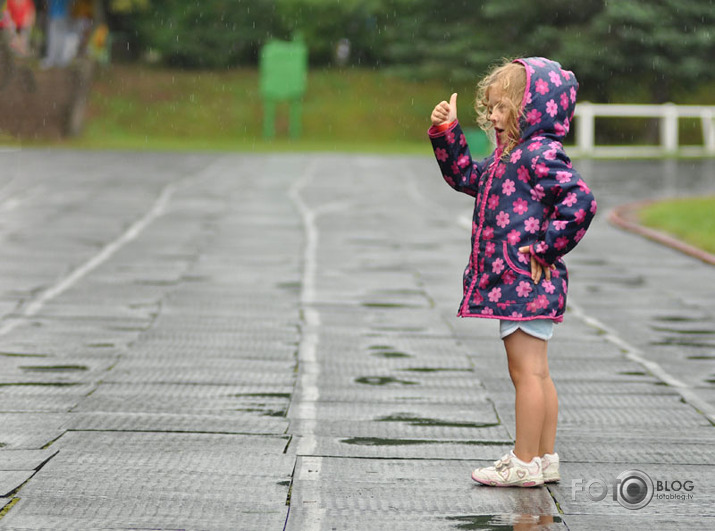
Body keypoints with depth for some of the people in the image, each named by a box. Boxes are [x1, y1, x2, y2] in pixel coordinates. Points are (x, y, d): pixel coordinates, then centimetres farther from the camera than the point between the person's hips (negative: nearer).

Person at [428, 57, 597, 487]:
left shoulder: (542, 154, -15)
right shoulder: (507, 157, 15)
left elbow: (580, 202, -27)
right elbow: (466, 176, 29)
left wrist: (545, 247, -21)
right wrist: (446, 133, 18)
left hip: (525, 282, -10)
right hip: (513, 283, 10)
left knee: (526, 371, -5)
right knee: (537, 373, 14)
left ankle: (525, 464, 1)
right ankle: (545, 458, 22)